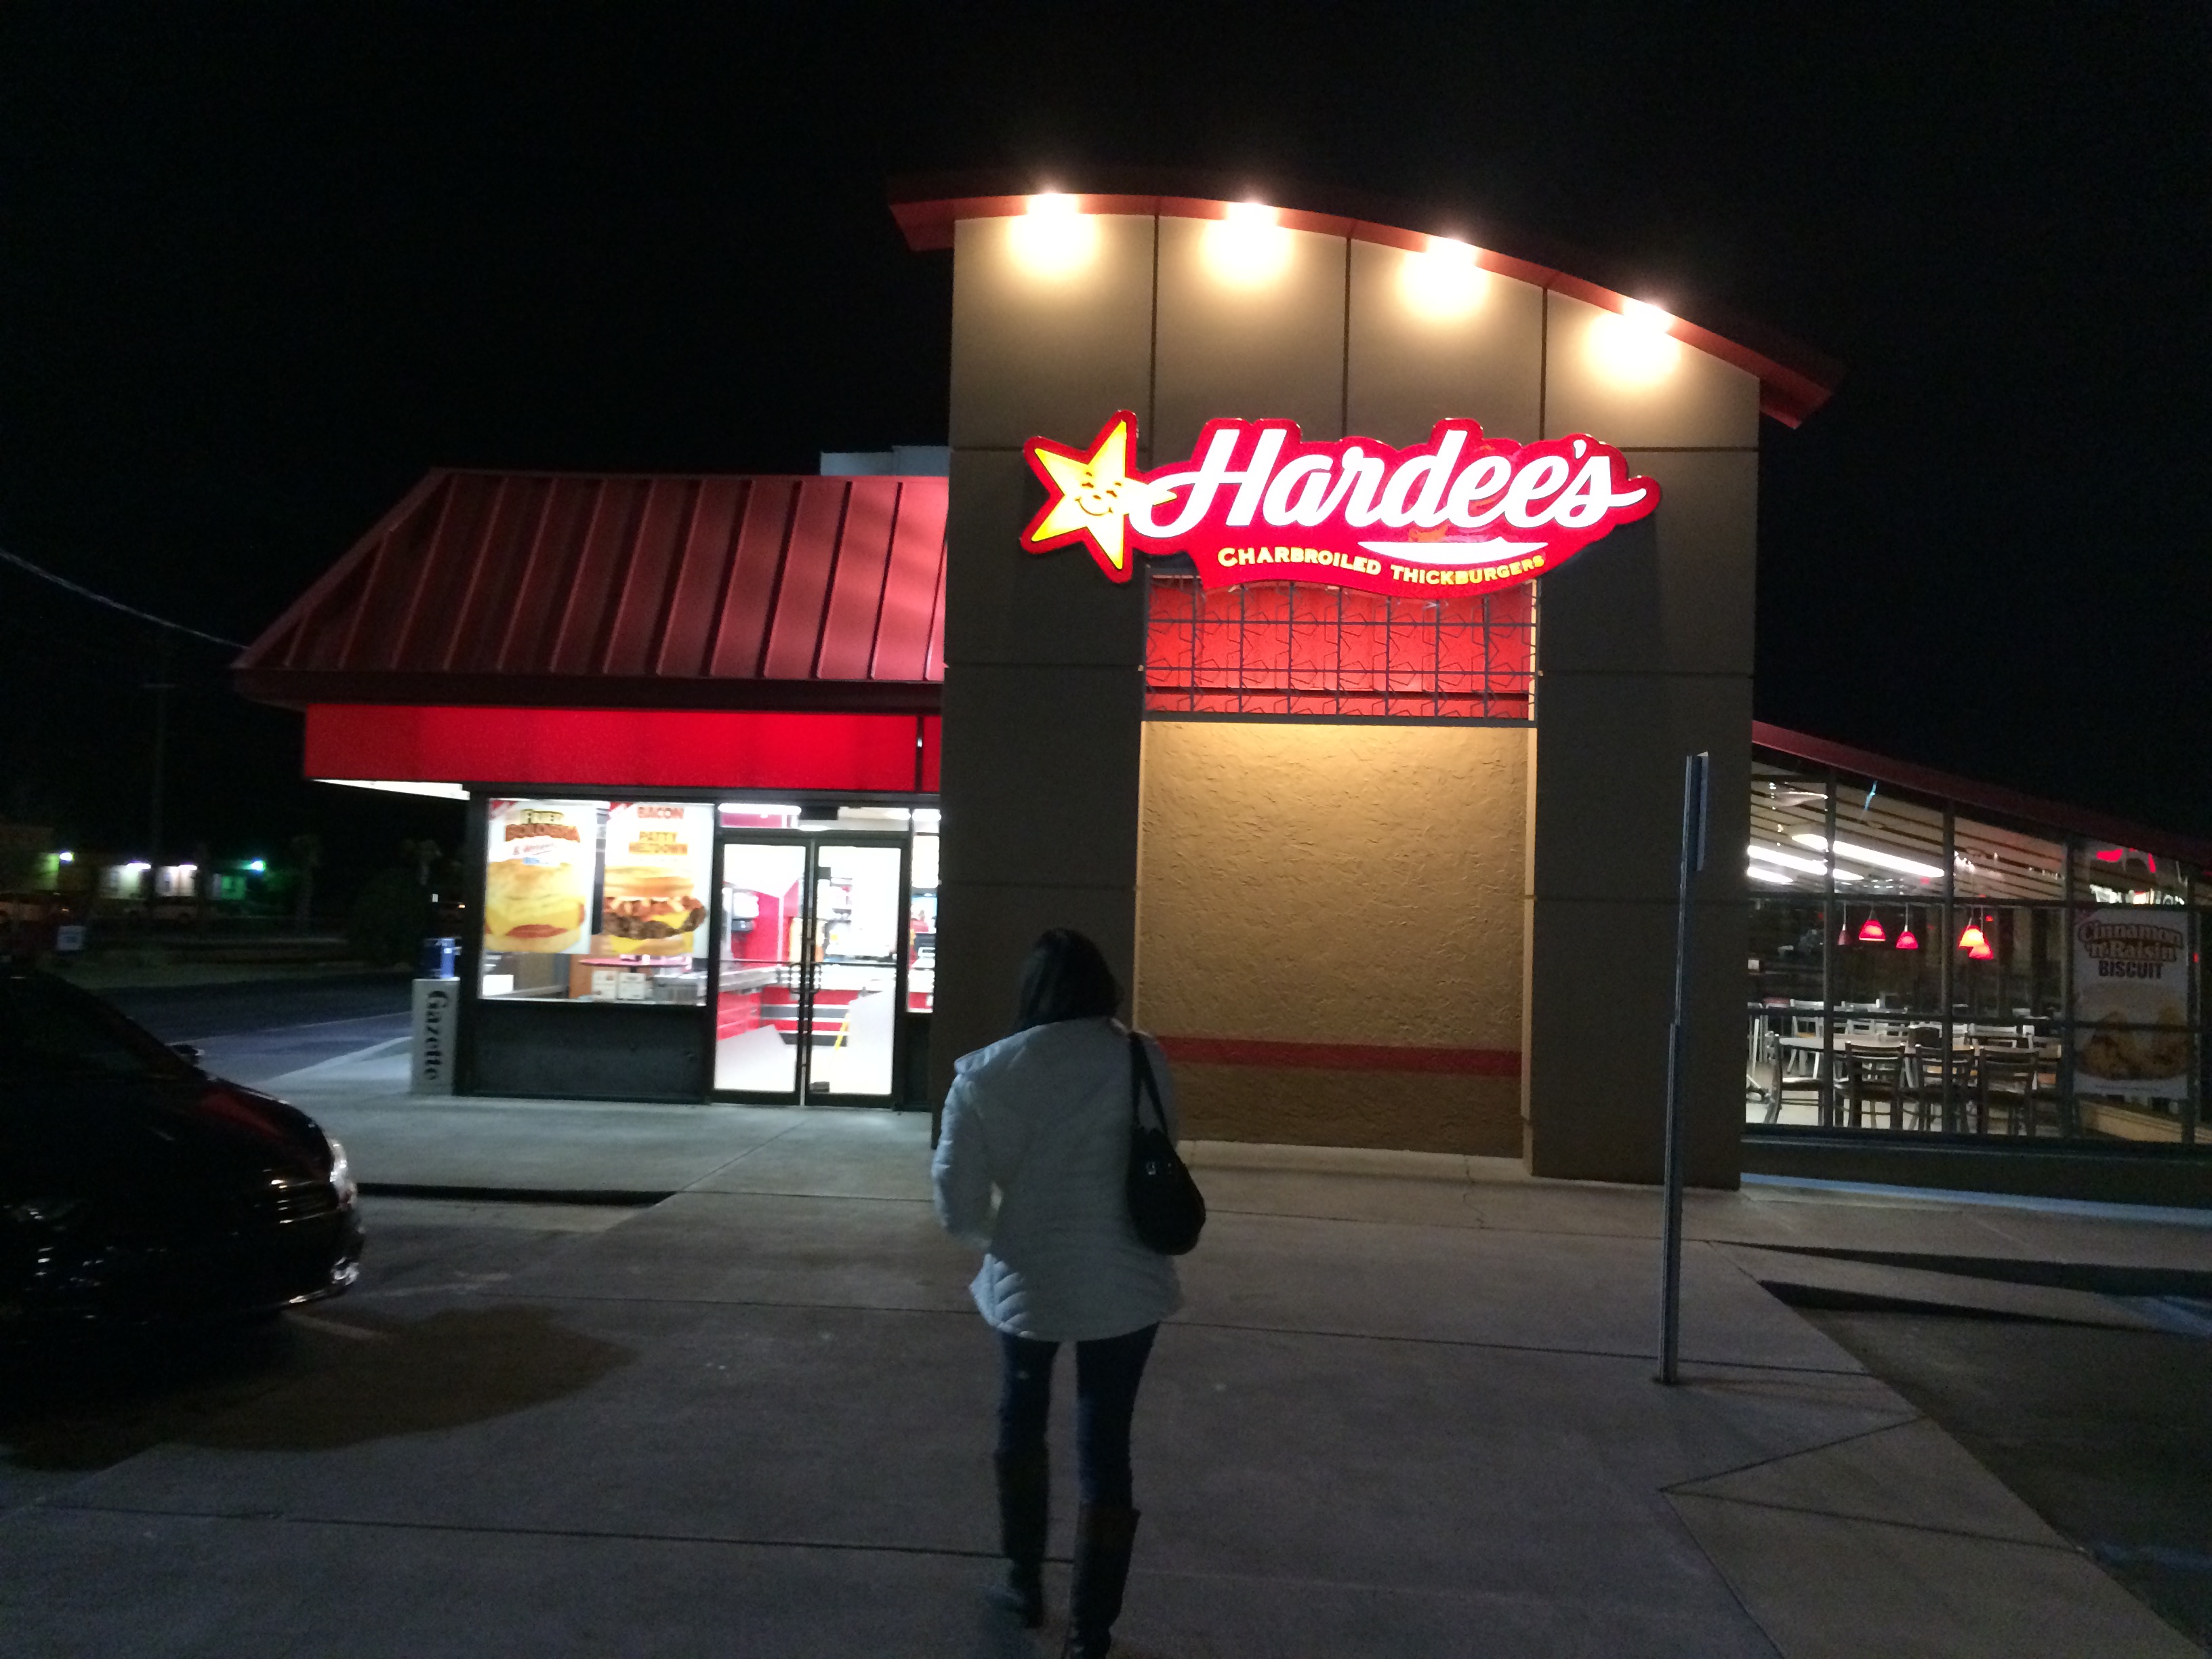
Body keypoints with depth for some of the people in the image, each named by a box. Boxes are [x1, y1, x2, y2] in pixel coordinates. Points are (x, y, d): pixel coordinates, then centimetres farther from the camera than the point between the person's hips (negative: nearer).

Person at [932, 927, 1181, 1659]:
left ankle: (1025, 1582, 40)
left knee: (1022, 1423, 25)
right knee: (1104, 1447, 11)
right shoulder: (1143, 1061, -8)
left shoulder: (986, 1074, -11)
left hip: (1029, 1280, 0)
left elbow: (956, 1196, -8)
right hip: (1125, 1283, 0)